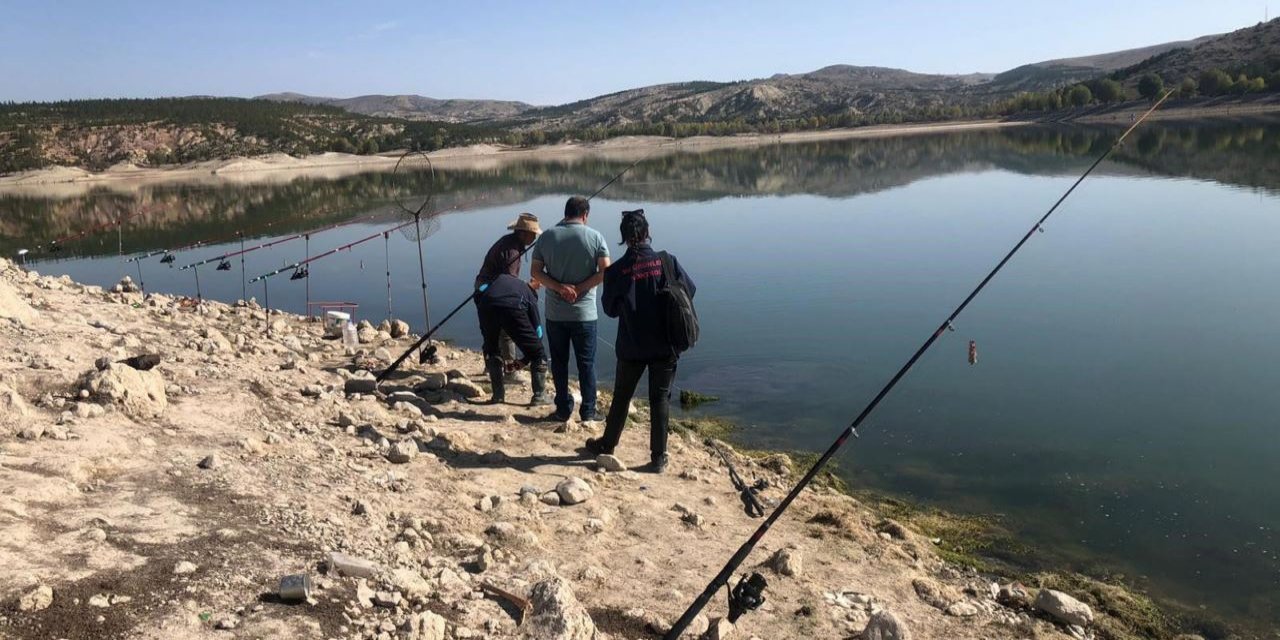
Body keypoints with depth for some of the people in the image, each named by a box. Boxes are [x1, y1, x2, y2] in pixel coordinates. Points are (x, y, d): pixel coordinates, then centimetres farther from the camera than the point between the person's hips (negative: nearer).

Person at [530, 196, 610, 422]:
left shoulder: (547, 236, 1)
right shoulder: (595, 237, -5)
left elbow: (535, 271, -2)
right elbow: (605, 271, -12)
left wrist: (560, 287, -10)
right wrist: (579, 289, -8)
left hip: (555, 313, 2)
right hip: (584, 313, -1)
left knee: (559, 363, 12)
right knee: (586, 363, 8)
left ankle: (563, 409, 17)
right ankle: (588, 411, 12)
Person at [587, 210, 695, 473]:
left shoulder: (616, 270, -9)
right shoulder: (667, 262, -10)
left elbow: (610, 309, 1)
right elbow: (690, 290, 0)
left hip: (631, 347, 0)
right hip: (665, 345, 0)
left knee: (621, 396, 17)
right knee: (660, 398, 8)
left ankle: (607, 444, 34)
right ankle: (658, 457, 11)